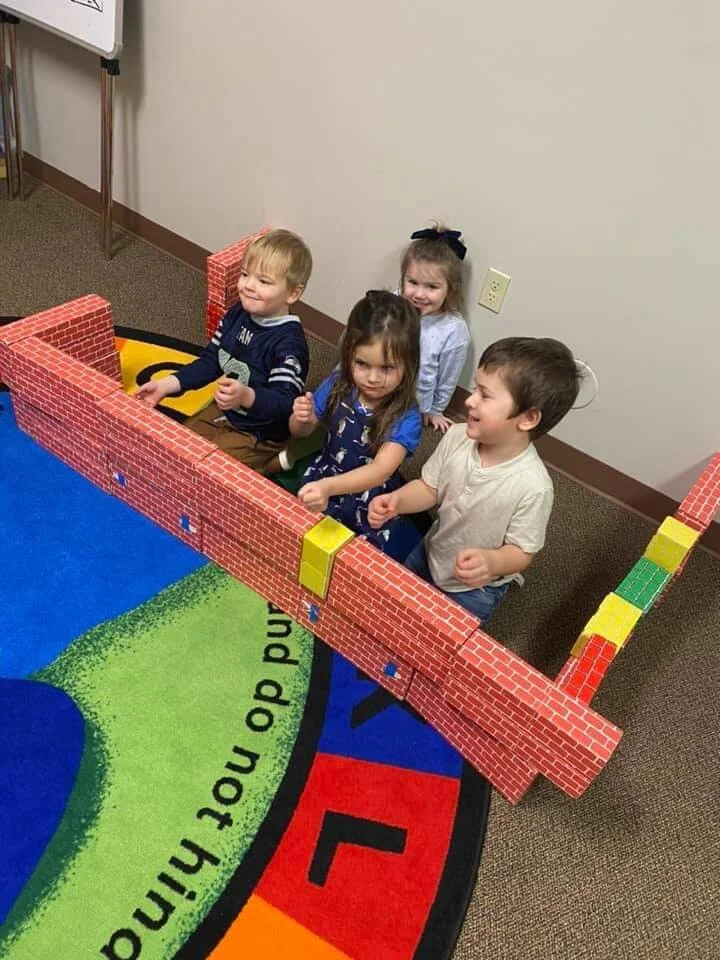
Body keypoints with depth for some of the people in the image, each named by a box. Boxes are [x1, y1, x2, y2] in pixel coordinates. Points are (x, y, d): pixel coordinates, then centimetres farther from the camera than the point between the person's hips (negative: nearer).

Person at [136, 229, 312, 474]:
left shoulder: (289, 341, -27)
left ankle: (271, 462, -3)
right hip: (225, 412, 9)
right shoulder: (238, 314, -4)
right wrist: (166, 384, -2)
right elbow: (211, 361, 6)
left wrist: (247, 397, -50)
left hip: (261, 433, -8)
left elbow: (285, 402, -31)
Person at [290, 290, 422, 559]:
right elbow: (300, 432, 3)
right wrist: (302, 419, -22)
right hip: (321, 480, 4)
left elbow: (381, 470, -38)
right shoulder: (339, 383, -11)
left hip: (371, 508, -3)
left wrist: (328, 487, -55)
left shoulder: (406, 418, -23)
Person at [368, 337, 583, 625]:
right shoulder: (456, 437, -23)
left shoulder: (532, 486, -36)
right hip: (430, 554, 5)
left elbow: (521, 552, -24)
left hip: (476, 586, -5)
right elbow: (429, 488, -8)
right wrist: (397, 500, -28)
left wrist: (492, 562, -46)